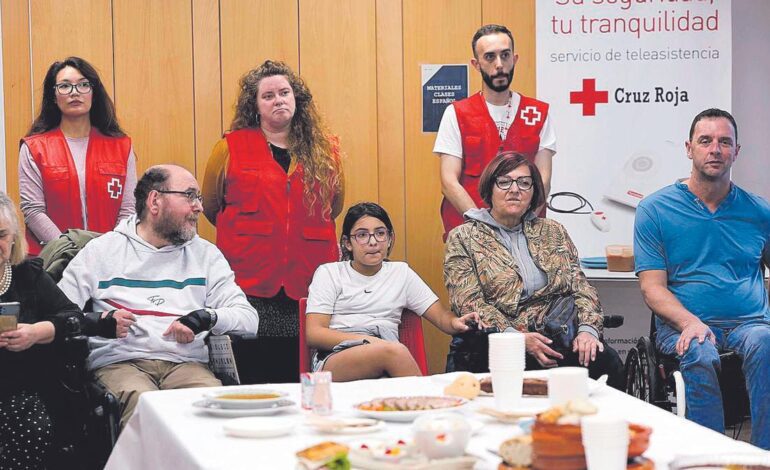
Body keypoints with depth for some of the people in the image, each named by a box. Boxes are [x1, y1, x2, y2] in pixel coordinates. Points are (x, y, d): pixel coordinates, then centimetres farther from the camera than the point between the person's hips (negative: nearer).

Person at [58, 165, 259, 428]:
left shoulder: (206, 254, 21)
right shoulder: (102, 250, 15)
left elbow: (249, 318, 11)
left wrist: (208, 318, -9)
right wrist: (96, 322, -11)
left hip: (186, 362, 2)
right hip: (120, 362, -2)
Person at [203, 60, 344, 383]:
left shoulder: (324, 150, 12)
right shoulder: (230, 148, 5)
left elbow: (334, 206, 26)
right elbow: (210, 206, 16)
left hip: (309, 283, 2)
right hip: (250, 282, -2)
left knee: (300, 379, 1)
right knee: (251, 380, -3)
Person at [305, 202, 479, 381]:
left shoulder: (401, 272, 23)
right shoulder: (329, 273, 14)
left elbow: (441, 316, 16)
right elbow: (313, 334, 2)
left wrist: (455, 323, -10)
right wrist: (368, 340, -12)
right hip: (333, 360, -2)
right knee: (393, 350, -34)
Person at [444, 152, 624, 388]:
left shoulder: (553, 231, 21)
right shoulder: (462, 238, 7)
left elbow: (579, 286, 14)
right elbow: (469, 303, -4)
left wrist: (587, 329, -8)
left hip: (558, 337, 4)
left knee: (607, 362, -28)